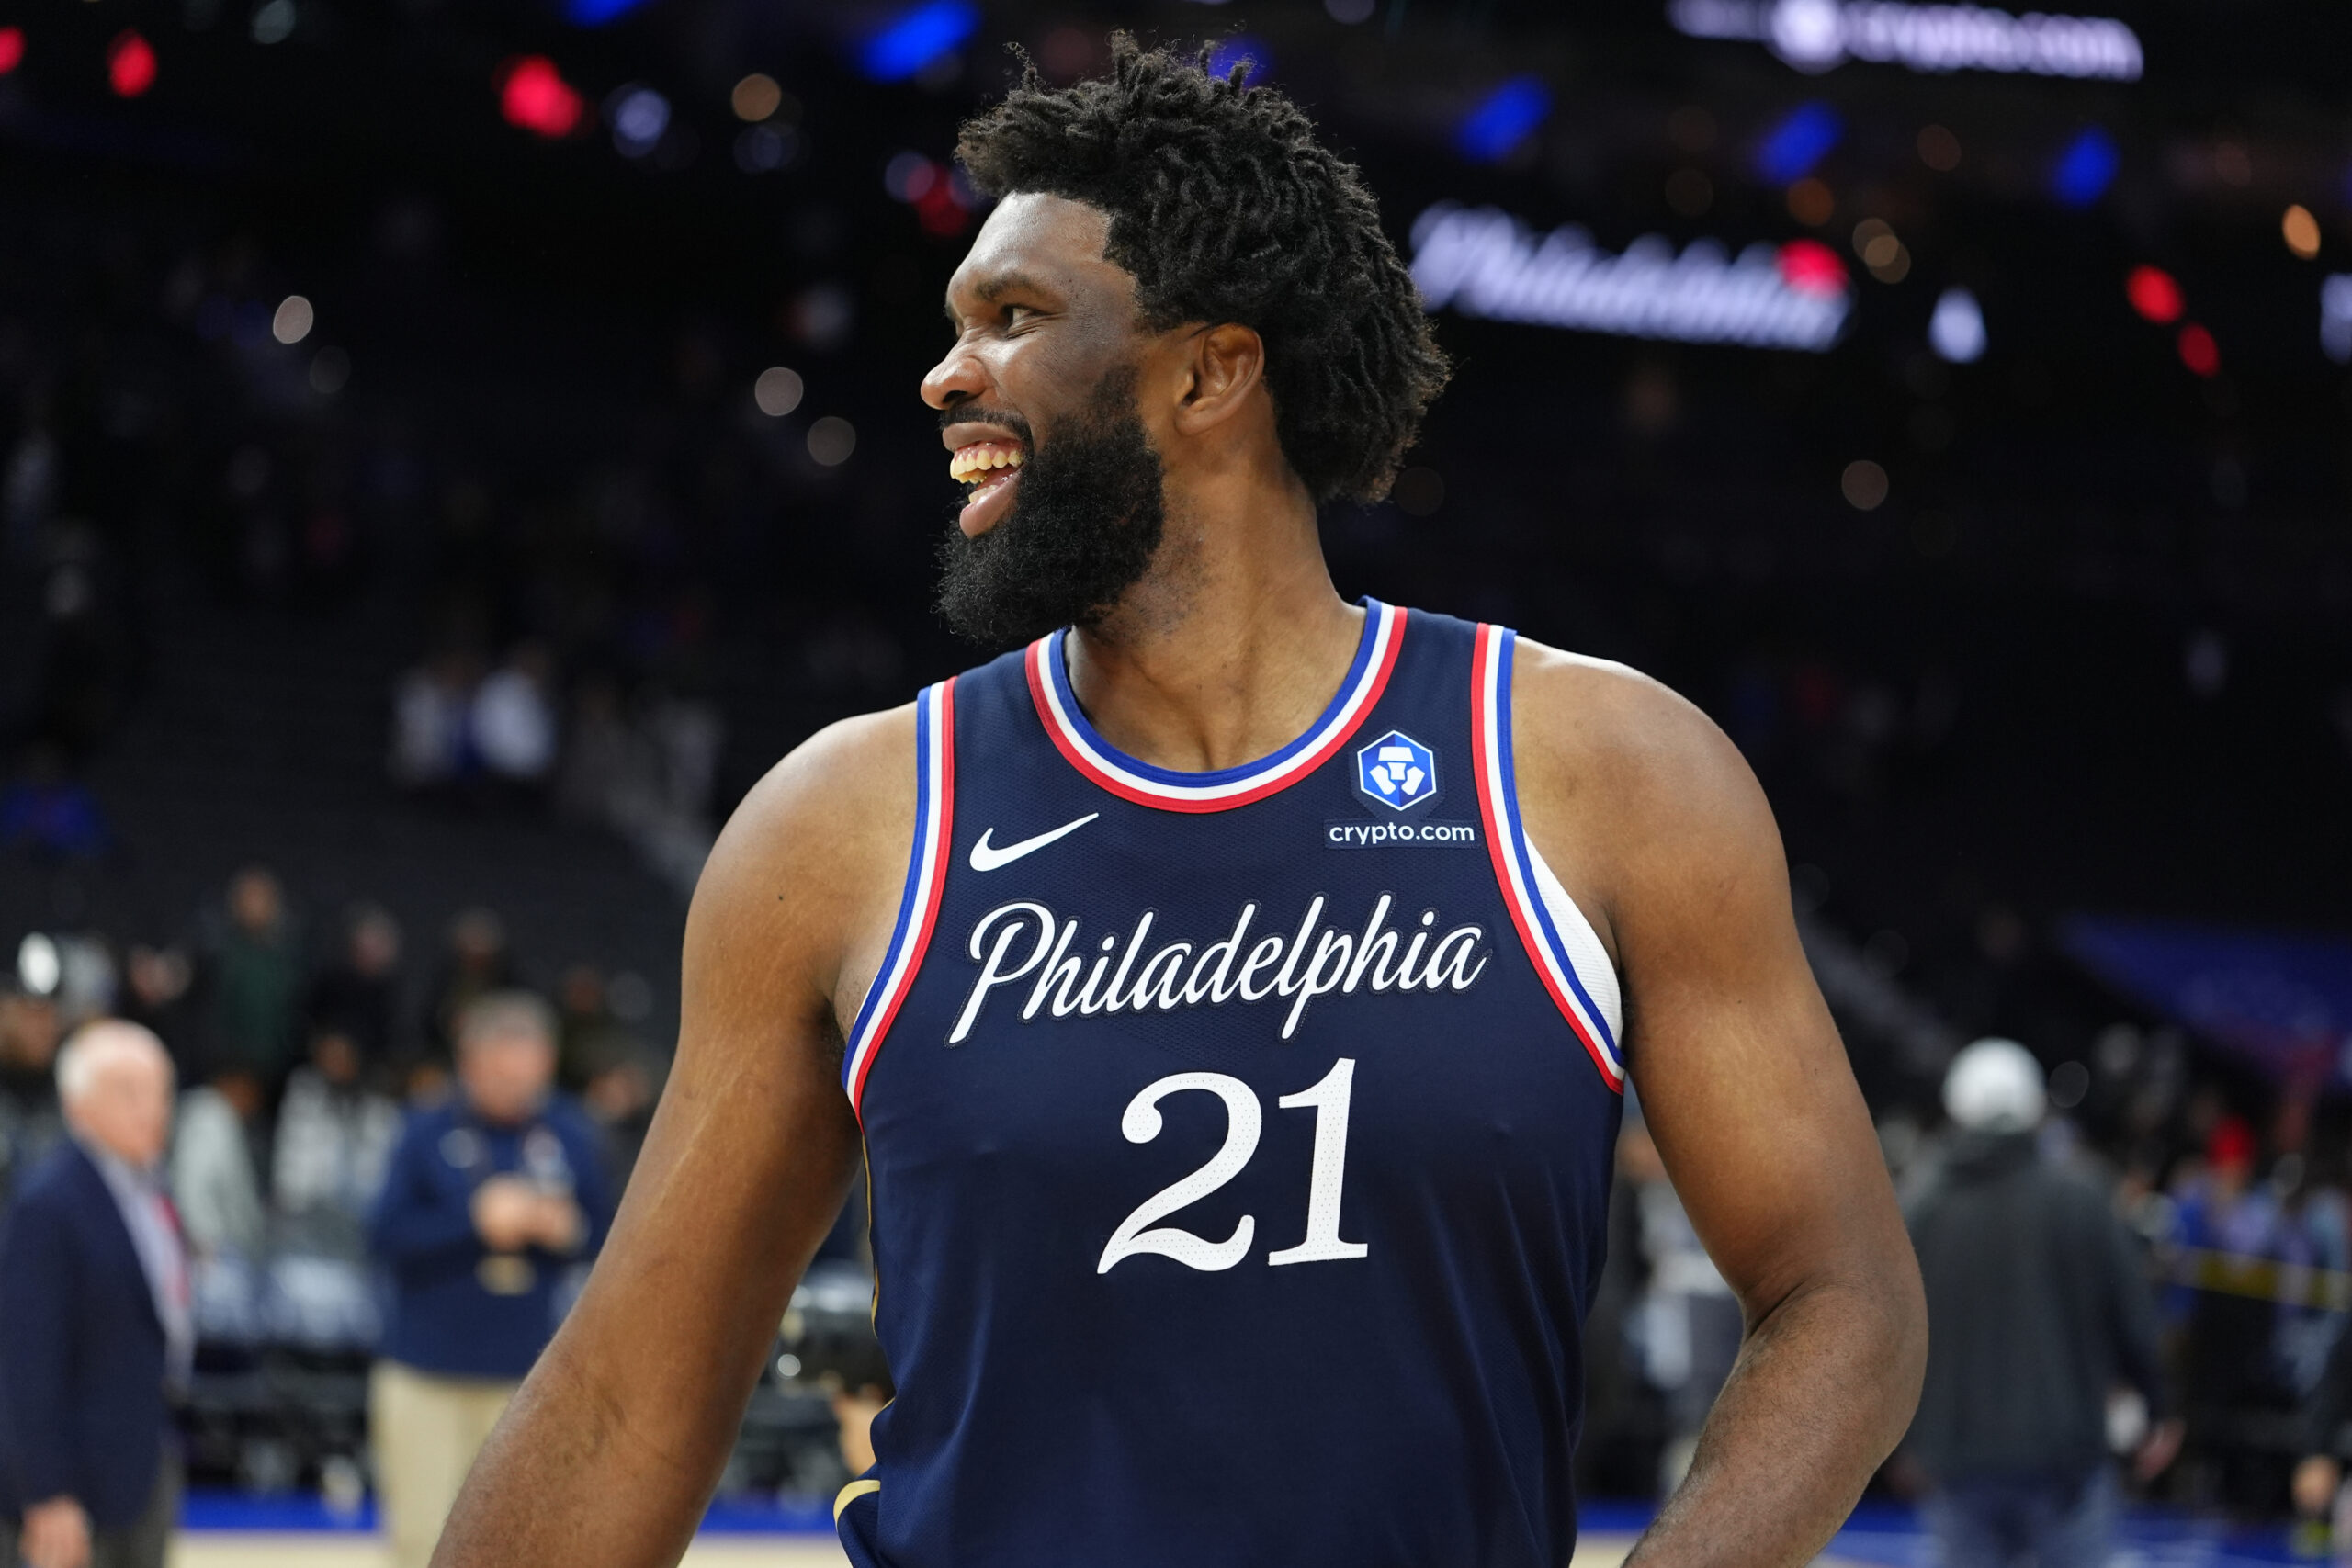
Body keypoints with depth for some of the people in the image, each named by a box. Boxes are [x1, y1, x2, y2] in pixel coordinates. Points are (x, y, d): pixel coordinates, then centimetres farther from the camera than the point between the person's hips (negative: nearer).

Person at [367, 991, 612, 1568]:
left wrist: (568, 1229, -14)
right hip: (426, 1373, -1)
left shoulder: (569, 1137, 2)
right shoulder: (428, 1133, -4)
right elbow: (388, 1233, -10)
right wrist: (477, 1221, -19)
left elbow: (600, 1233, 8)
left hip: (522, 1374, 1)